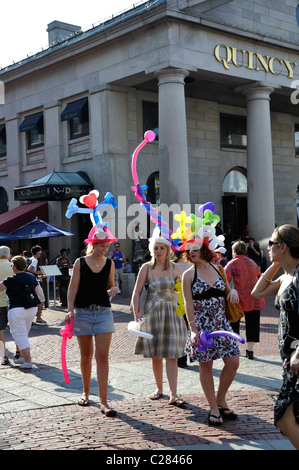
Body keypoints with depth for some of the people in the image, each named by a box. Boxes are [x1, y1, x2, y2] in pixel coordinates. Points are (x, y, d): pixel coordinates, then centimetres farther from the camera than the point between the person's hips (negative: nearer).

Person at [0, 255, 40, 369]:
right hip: (32, 309, 7)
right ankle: (22, 357, 31)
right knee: (23, 334, 22)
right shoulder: (32, 277, 5)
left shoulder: (12, 280, -14)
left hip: (17, 310, -7)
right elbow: (37, 293, 8)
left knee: (20, 336, 0)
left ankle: (28, 362, -3)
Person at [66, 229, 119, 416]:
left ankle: (104, 401, -7)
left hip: (104, 312, 1)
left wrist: (113, 290, -6)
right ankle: (86, 393, 30)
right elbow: (73, 288, -3)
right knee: (86, 356, 10)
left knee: (102, 356, -8)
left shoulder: (110, 263, 7)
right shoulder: (80, 263, 0)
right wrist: (70, 310, -14)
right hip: (83, 312, -1)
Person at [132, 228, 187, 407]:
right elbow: (137, 292, -1)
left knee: (172, 355, -5)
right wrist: (136, 312, -13)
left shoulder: (175, 268, 3)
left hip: (172, 313, 0)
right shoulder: (146, 268, -2)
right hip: (152, 313, 0)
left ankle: (173, 394, -4)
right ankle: (159, 389, 24)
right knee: (156, 355, 8)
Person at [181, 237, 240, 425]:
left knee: (233, 362, 0)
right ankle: (214, 408, 16)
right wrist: (193, 330, -15)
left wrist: (233, 291, -3)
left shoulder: (218, 269, 9)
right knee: (206, 366, 3)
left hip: (222, 323, 4)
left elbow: (225, 289, 22)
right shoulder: (189, 275, -3)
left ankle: (221, 400, 21)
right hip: (201, 325, -4)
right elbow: (188, 304, -7)